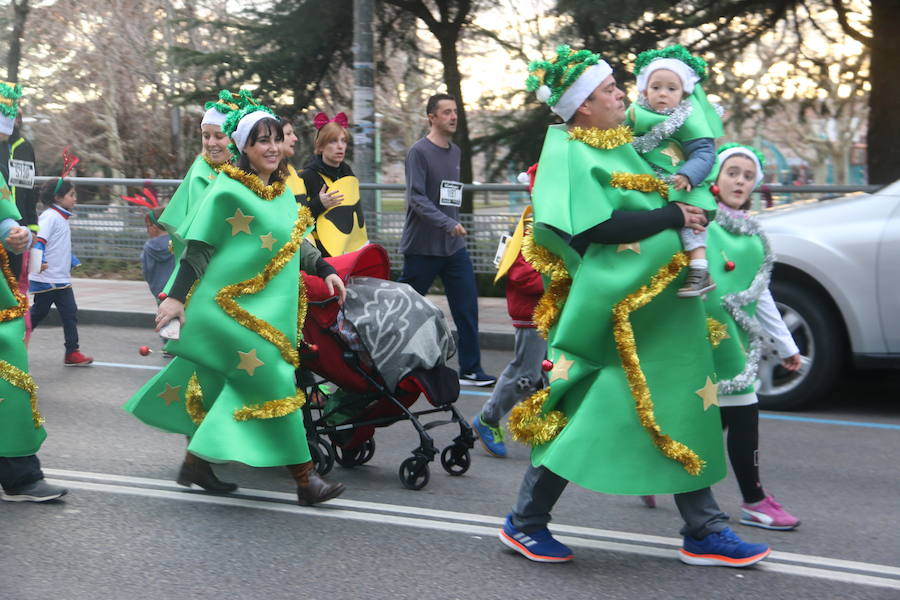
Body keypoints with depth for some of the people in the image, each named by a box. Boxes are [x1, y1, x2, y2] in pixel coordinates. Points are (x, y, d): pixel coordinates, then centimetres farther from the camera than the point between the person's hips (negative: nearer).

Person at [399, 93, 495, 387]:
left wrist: (455, 225, 15)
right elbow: (416, 197, -18)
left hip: (454, 247, 6)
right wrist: (447, 224, -26)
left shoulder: (455, 152, 12)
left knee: (467, 307, -1)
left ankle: (470, 370, 4)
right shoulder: (419, 152, -10)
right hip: (422, 247, -6)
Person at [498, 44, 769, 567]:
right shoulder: (569, 154, -11)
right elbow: (599, 226, -21)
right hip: (615, 309, -9)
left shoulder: (623, 145, 14)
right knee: (587, 415, -5)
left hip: (664, 307, 9)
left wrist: (690, 208, 7)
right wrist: (673, 218, -14)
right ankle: (524, 524, 10)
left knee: (685, 414, 9)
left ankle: (705, 532, 16)